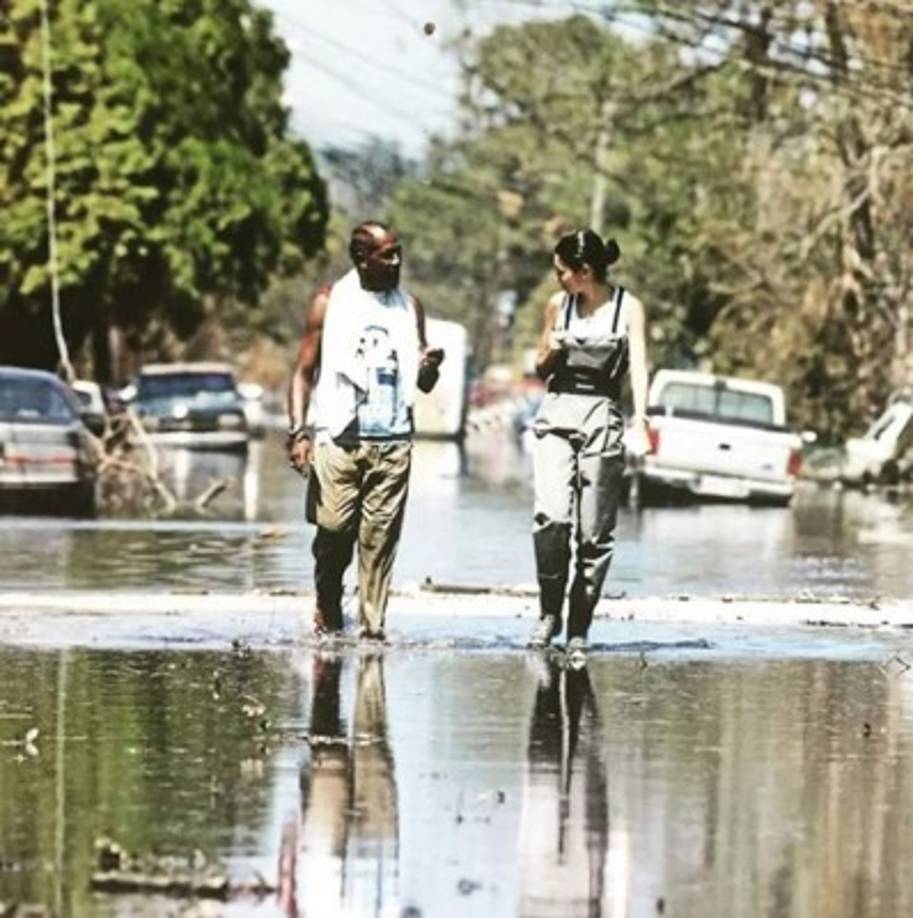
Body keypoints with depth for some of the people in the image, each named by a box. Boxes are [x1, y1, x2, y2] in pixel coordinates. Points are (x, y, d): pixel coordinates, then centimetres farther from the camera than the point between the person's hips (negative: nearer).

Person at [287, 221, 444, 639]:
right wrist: (298, 432, -8)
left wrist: (429, 366, -7)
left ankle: (372, 624, -4)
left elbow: (424, 385, 17)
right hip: (338, 437, -2)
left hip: (393, 441, 2)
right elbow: (304, 372, 4)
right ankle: (328, 613, 15)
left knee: (380, 537, -4)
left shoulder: (409, 307, 13)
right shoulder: (330, 303, 5)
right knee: (333, 531, -5)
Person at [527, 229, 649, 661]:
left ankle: (578, 630, 6)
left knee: (594, 532, -2)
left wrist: (639, 422, -19)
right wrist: (552, 351, -2)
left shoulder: (627, 308, 2)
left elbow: (638, 367, -5)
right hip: (556, 414, 2)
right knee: (551, 515, -19)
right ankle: (550, 611, -4)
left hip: (601, 417, -2)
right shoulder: (559, 305, 11)